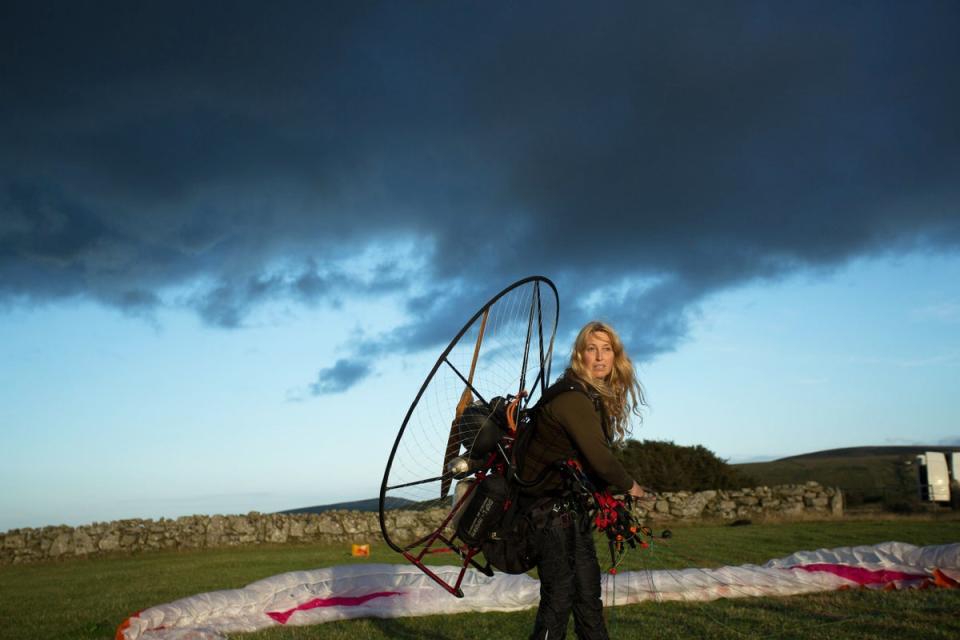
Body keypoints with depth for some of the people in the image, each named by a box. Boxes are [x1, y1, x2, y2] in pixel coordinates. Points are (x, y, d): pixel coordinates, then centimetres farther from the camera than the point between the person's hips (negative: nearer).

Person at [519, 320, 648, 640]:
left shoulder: (597, 397, 11)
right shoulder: (572, 397, -20)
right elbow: (598, 457, -22)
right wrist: (629, 486, -6)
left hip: (572, 507, 10)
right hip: (552, 507, -10)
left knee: (588, 594, 14)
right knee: (560, 596, -6)